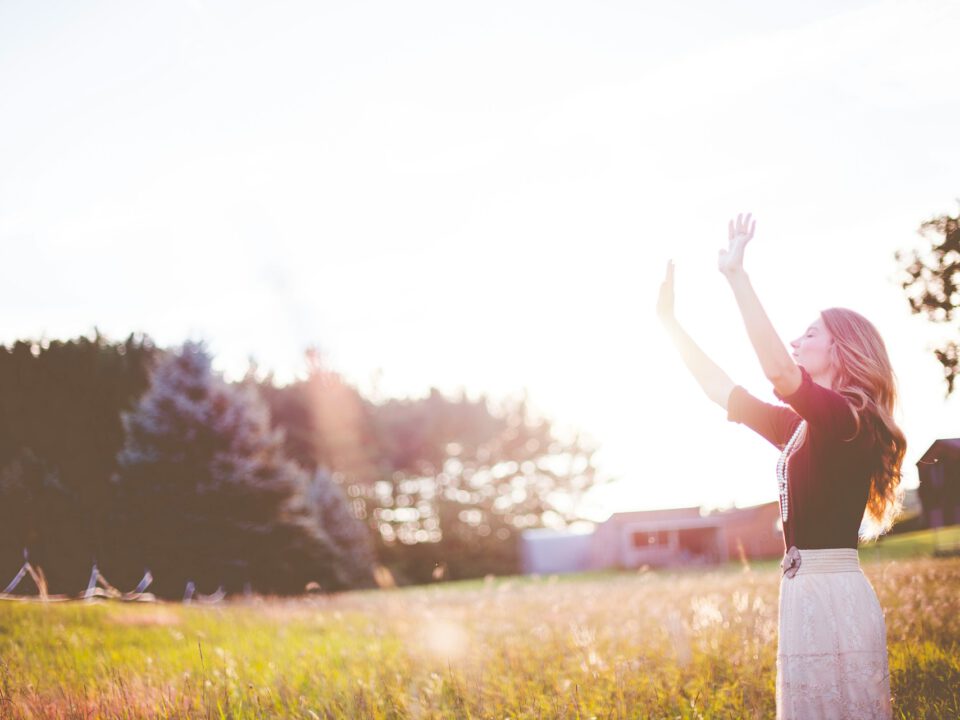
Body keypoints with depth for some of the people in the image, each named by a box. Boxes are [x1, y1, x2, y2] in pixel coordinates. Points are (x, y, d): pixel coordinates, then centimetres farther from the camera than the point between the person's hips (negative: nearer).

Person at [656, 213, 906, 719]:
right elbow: (721, 390, 21)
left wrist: (737, 278, -27)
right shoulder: (802, 427, 16)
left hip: (833, 595, -9)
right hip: (806, 591, 9)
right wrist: (669, 321, 21)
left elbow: (779, 371, -28)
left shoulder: (847, 417, -10)